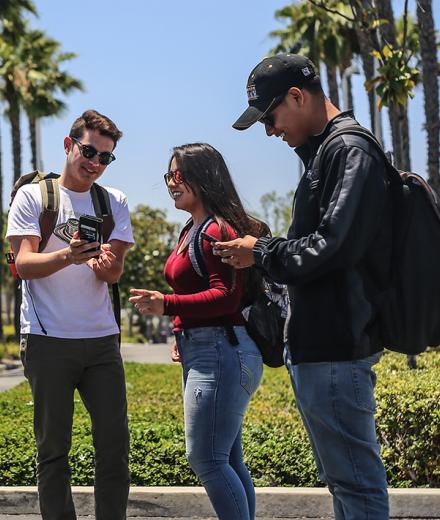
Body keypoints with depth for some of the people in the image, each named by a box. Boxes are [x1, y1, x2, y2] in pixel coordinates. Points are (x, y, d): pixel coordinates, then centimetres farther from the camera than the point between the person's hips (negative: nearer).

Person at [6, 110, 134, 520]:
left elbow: (114, 273, 4)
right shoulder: (33, 196, 3)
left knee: (115, 442, 1)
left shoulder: (114, 202, 12)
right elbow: (23, 265, -7)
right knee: (53, 447, 0)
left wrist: (105, 262, -21)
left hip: (101, 338, 3)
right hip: (48, 340, -3)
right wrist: (68, 256, -26)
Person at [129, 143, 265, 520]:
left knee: (206, 459, -10)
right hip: (203, 349, 11)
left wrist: (167, 305, -29)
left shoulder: (216, 230, -14)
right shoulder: (192, 230, 17)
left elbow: (226, 295, -21)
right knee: (227, 460, 13)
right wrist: (183, 336, 13)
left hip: (221, 351, -11)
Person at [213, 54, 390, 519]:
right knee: (343, 477, 17)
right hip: (318, 344, 11)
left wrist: (260, 253, -9)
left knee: (353, 479, -5)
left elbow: (331, 248, -21)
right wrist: (265, 252, 7)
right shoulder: (324, 152, 18)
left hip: (334, 348, -11)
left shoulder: (350, 150, -13)